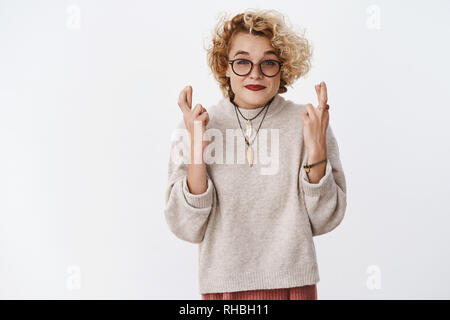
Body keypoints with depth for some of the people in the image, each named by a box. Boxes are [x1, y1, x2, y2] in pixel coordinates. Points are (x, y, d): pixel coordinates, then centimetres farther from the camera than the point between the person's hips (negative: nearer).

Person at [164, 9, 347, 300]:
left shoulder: (307, 123, -7)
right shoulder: (193, 127, -7)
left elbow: (323, 221, -7)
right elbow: (187, 229, -11)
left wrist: (317, 150, -19)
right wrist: (197, 150, -21)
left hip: (293, 284, 1)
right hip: (222, 285, 0)